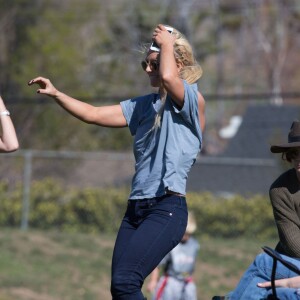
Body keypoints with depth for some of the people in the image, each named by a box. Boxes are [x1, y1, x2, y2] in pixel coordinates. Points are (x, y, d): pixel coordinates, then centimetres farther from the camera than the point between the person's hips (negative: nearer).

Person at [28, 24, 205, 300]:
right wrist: (56, 94, 10)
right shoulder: (144, 106, 18)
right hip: (136, 208, 8)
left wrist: (167, 43, -7)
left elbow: (167, 77, -24)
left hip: (167, 208, -8)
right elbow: (93, 114, 19)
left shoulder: (193, 101, -4)